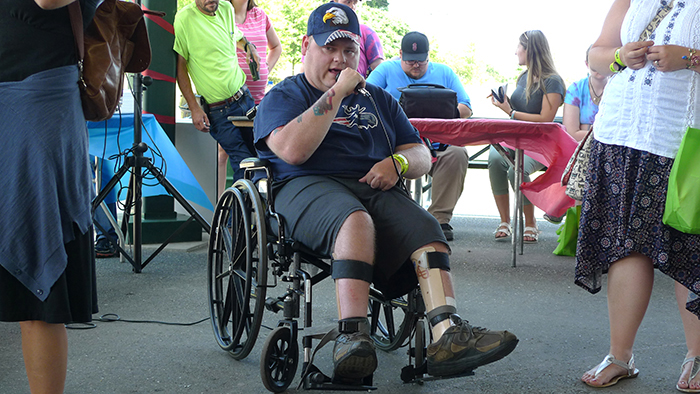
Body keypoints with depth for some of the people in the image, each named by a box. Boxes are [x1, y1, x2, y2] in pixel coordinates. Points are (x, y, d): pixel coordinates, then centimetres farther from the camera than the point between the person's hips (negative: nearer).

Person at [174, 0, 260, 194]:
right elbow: (179, 65, -9)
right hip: (218, 110, -6)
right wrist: (194, 108, -12)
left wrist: (247, 45, 7)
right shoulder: (184, 18, -13)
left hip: (245, 97, 6)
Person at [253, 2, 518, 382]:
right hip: (308, 186, -4)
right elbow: (293, 150, -8)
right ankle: (352, 336, -49)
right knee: (355, 220, -38)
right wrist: (336, 92, -6)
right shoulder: (283, 96, 14)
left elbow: (421, 155, 23)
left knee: (425, 228, -27)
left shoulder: (378, 99, 29)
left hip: (375, 189, 4)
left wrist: (397, 162, -2)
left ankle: (448, 335, -42)